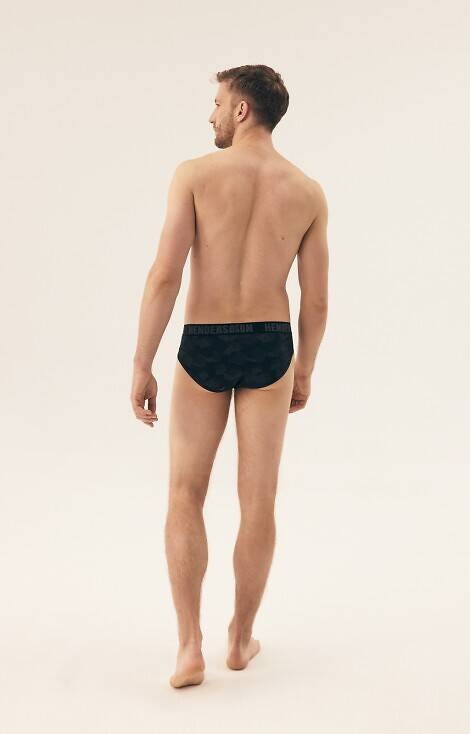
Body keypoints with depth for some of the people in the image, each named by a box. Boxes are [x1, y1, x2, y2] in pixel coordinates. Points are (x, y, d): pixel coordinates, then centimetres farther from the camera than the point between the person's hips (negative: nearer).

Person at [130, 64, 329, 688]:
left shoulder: (195, 174, -7)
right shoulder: (308, 192, 2)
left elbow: (164, 275, -14)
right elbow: (316, 300, 2)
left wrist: (141, 366, -8)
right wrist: (304, 373, 15)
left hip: (203, 349, -2)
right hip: (270, 349, 2)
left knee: (186, 495, 11)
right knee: (258, 500, 12)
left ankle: (190, 647, 5)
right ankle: (241, 638, 24)